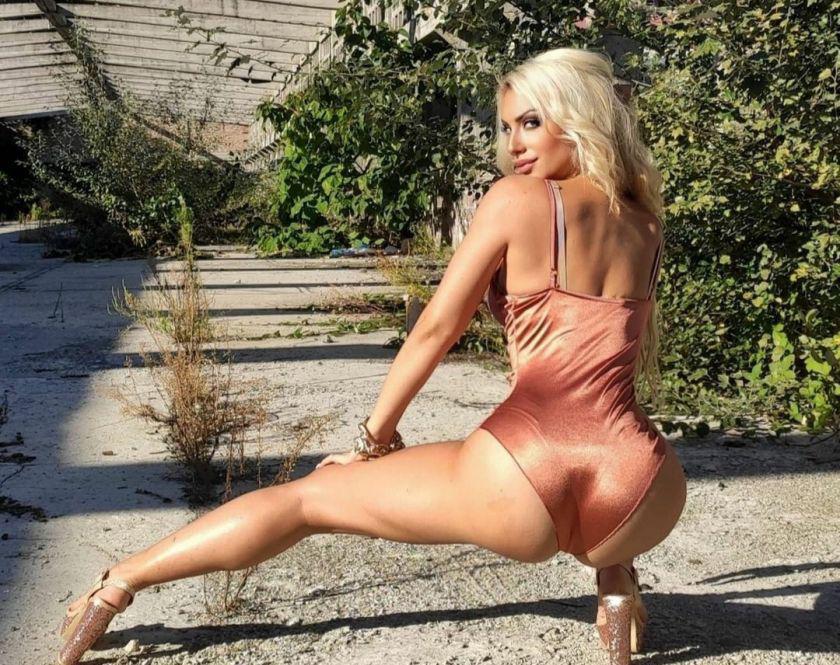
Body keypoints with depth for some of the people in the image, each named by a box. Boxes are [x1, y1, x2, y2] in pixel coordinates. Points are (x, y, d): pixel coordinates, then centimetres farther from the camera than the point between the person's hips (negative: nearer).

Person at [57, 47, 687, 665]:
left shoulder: (515, 198, 2)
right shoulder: (647, 224, 18)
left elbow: (436, 328, 5)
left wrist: (373, 439, 14)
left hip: (526, 479, -4)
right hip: (645, 500, 5)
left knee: (307, 497, 14)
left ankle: (114, 587, 23)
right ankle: (616, 577, 17)